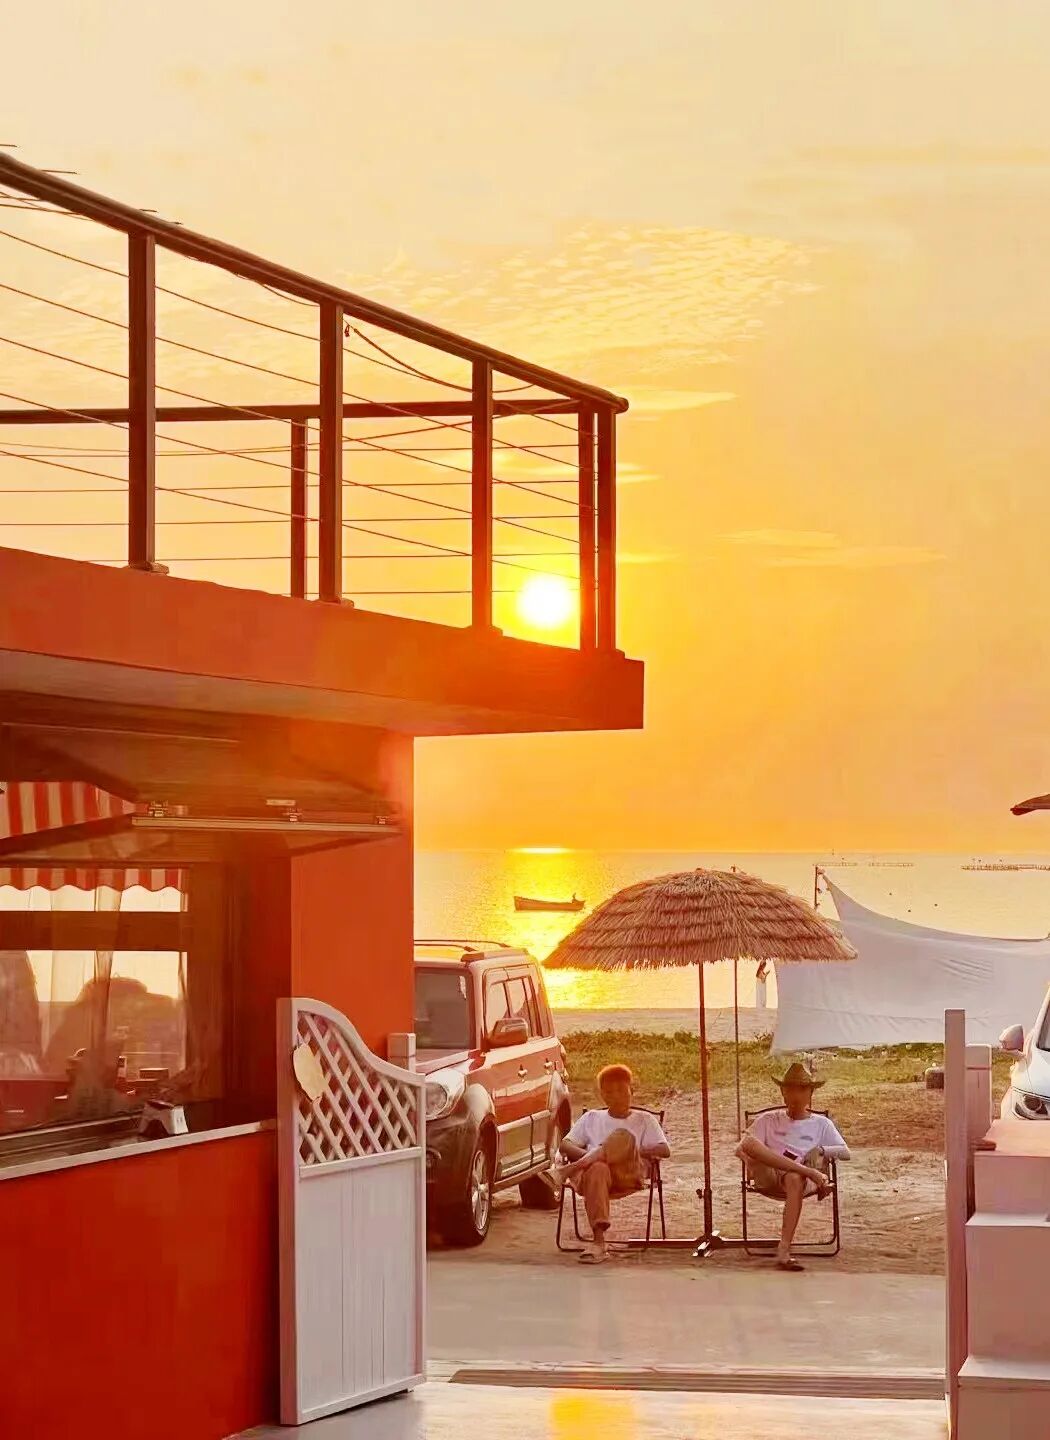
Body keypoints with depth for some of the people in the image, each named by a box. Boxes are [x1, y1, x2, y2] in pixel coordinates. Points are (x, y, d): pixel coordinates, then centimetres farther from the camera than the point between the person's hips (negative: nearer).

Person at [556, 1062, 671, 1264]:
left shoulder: (644, 1120, 24)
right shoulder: (591, 1118, 28)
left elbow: (664, 1150, 8)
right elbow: (565, 1145, 14)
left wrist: (634, 1151, -8)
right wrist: (589, 1155, -7)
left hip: (629, 1174, -1)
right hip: (591, 1170, 1)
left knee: (623, 1137, -34)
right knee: (597, 1169, -42)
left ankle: (567, 1170, -40)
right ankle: (599, 1241, -52)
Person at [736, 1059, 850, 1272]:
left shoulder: (821, 1124, 22)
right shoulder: (768, 1120, 22)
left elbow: (845, 1152, 12)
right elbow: (741, 1149, 10)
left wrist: (820, 1150, -6)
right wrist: (750, 1161, -12)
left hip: (802, 1177, -1)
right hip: (768, 1176, 1)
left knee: (794, 1179, -42)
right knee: (750, 1142, -31)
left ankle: (784, 1252, -47)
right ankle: (810, 1171, -39)